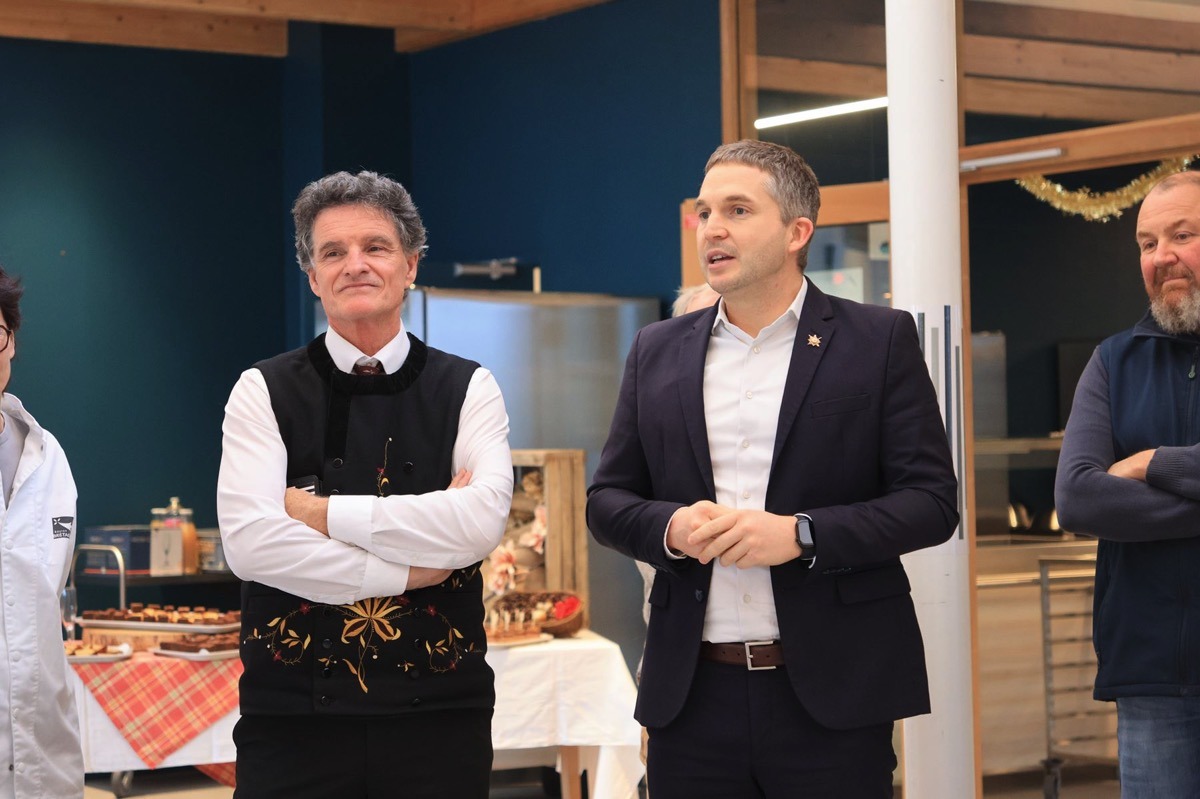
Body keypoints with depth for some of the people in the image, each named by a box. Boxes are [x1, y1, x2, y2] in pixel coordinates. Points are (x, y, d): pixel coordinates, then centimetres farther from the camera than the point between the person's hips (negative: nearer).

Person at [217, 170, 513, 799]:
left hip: (438, 717, 1)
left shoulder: (467, 389, 5)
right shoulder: (264, 393, 3)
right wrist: (404, 573, -11)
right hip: (295, 717, -1)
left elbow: (481, 523, -12)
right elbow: (249, 541, -12)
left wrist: (323, 511, -11)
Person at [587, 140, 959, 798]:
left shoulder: (879, 341, 1)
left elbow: (932, 501, -4)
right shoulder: (658, 351, 12)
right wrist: (670, 527, -9)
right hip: (693, 694, 3)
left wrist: (801, 534, -16)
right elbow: (607, 499, 13)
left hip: (831, 692, -3)